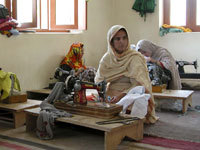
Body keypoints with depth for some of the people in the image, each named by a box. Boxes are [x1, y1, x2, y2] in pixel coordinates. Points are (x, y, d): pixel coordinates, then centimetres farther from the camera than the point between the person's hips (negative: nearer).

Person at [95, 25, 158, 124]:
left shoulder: (135, 58, -7)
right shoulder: (106, 58, 7)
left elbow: (138, 85, -15)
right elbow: (99, 80, 5)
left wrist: (122, 95, -29)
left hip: (129, 95, -4)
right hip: (109, 95, 4)